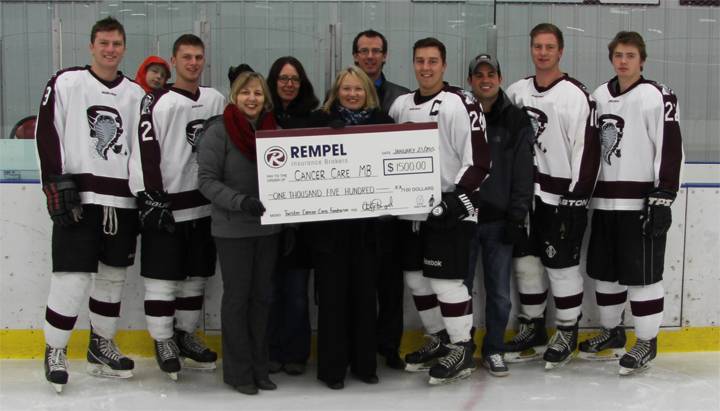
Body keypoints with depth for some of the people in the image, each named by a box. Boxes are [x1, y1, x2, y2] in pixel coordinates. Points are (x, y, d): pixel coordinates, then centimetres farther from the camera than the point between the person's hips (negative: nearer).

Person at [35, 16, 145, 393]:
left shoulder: (136, 94, 11)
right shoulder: (66, 83, 0)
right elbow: (46, 134, -4)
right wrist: (57, 184, -11)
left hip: (122, 201, 4)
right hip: (78, 197, -4)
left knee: (113, 274, 10)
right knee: (73, 276, -8)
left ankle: (101, 347, 25)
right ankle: (55, 351, 8)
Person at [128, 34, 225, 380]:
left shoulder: (217, 100, 9)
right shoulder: (156, 102, -6)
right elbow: (144, 151, -11)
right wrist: (151, 199, -16)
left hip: (204, 206, 5)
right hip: (165, 205, -5)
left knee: (196, 276, 12)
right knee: (163, 277, -1)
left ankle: (186, 335, 27)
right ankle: (163, 341, 13)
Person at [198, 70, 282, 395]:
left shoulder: (274, 130, 4)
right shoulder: (219, 131, -9)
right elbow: (207, 179, -12)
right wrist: (241, 201, -24)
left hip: (268, 228, 4)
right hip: (232, 230, -4)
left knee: (262, 296, 11)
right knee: (237, 297, 5)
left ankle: (259, 366, 24)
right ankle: (238, 371, 17)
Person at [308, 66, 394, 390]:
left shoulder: (381, 121, 6)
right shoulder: (321, 120, 1)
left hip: (367, 221, 2)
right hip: (329, 221, -2)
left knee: (365, 293, 9)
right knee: (332, 294, 3)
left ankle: (364, 363, 21)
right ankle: (332, 367, 13)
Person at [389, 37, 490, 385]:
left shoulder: (461, 104, -11)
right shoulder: (401, 105, 10)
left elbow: (479, 160, -15)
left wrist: (457, 197, -21)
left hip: (449, 209, -7)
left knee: (445, 280, -7)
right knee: (416, 277, 13)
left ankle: (461, 350, 8)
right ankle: (438, 340, 29)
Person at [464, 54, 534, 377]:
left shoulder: (516, 120, 3)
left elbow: (523, 173, 0)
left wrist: (517, 217, -5)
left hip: (499, 219, 0)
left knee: (499, 292, 5)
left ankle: (494, 350, 20)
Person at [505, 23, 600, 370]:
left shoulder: (576, 95, -10)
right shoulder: (516, 92, 8)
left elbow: (587, 149, -13)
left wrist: (576, 198, -15)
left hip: (561, 196, -6)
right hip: (523, 194, 6)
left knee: (561, 265, -1)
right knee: (525, 260, 12)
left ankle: (567, 332, 14)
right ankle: (531, 325, 27)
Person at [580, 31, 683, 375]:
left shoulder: (657, 96, -8)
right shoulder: (599, 96, 12)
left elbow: (671, 149, -13)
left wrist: (663, 199, -17)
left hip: (640, 203, -7)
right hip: (604, 202, 7)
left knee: (642, 274, -2)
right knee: (604, 270, 14)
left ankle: (646, 342, 10)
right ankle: (612, 331, 30)